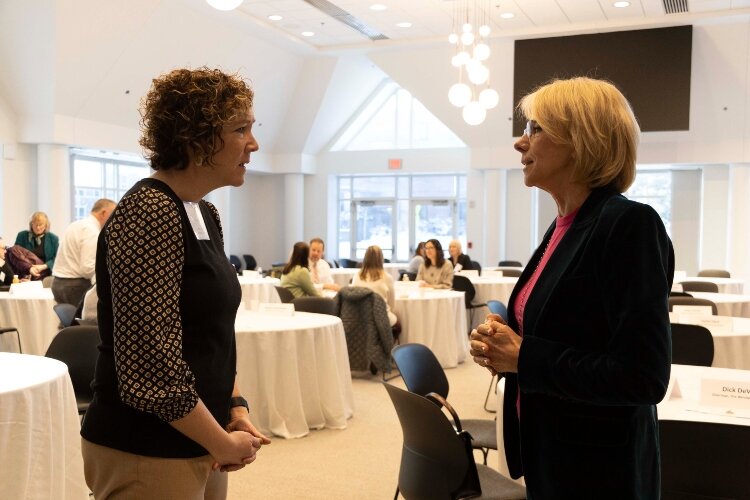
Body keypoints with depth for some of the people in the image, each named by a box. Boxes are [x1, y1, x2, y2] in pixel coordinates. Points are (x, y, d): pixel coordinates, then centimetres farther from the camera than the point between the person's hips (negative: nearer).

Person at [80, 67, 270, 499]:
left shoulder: (206, 215, 7)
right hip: (146, 453, -8)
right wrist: (224, 443, -14)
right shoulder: (148, 215, -21)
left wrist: (236, 408, 1)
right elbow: (151, 364, -25)